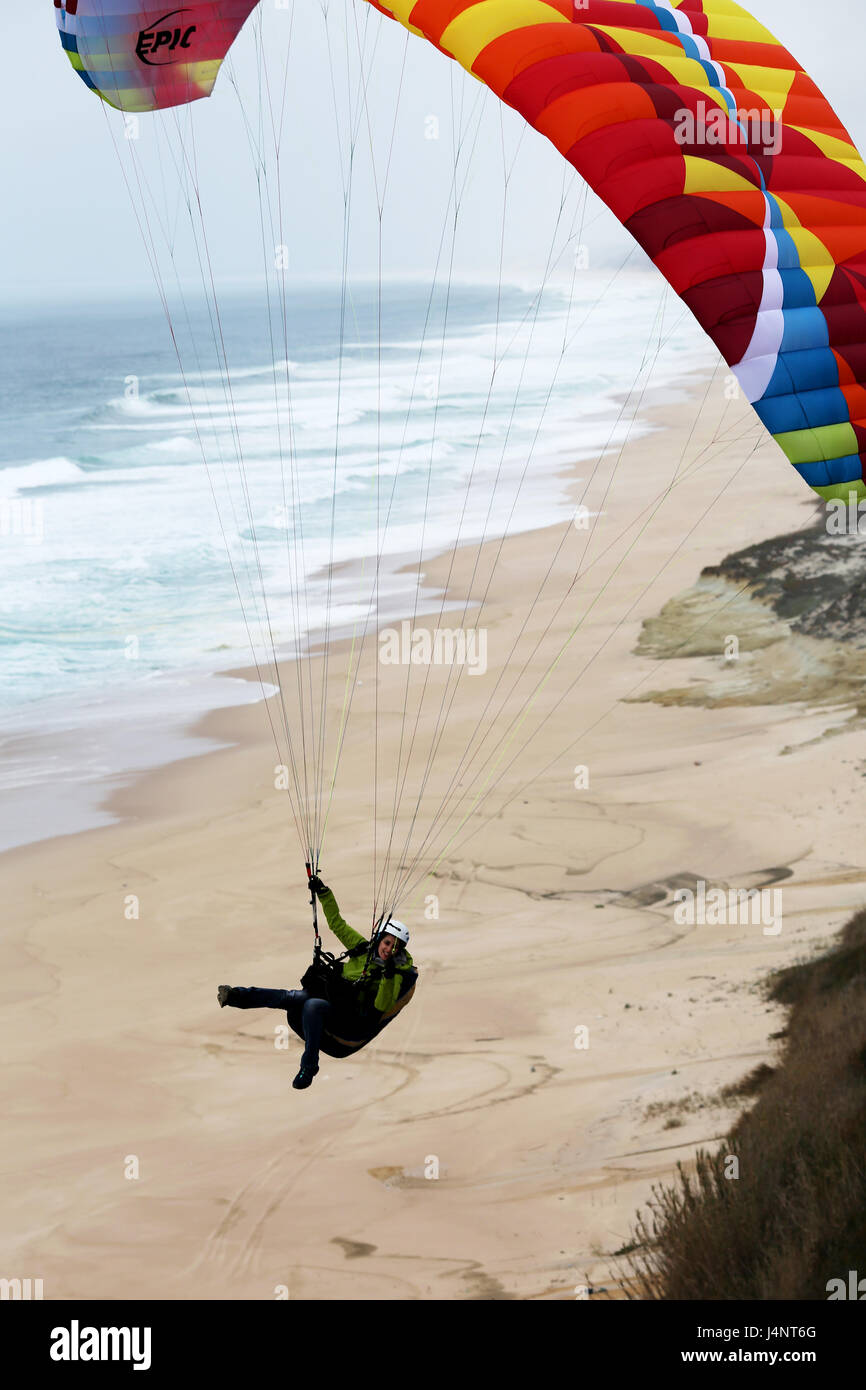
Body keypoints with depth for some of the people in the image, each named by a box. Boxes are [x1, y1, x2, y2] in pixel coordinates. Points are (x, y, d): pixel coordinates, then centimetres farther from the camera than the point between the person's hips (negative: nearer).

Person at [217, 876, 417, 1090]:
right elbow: (337, 924, 18)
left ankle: (309, 1067, -31)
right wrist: (323, 893, 11)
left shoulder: (398, 972, -5)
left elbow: (383, 1007, -18)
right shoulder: (363, 948, 10)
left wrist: (388, 977, -33)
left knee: (312, 1005, -34)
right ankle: (237, 996, -33)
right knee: (293, 997, -24)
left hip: (352, 1023, -5)